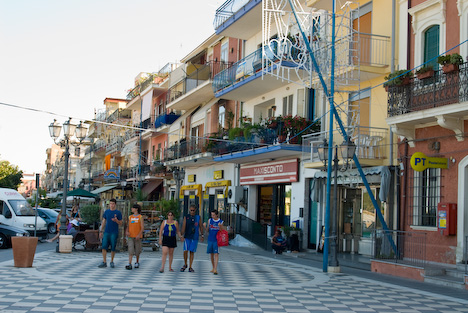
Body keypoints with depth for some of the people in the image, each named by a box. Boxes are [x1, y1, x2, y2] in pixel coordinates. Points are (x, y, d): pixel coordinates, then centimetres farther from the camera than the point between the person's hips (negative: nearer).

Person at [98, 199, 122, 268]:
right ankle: (104, 262, 1)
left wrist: (116, 220, -18)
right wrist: (101, 231, 9)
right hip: (106, 232, 2)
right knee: (104, 247, -4)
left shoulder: (118, 212, 1)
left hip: (114, 233, -2)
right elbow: (103, 222, 14)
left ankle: (112, 262, 14)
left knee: (113, 248, 1)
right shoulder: (106, 212, 10)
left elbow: (120, 223, 3)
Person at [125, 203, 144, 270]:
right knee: (130, 251, -10)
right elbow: (128, 226, 15)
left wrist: (139, 235, -19)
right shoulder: (130, 217, 11)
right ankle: (129, 264, -16)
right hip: (131, 237, 2)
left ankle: (137, 262, 27)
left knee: (137, 251, 6)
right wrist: (127, 231, -6)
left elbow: (142, 227, -6)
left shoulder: (140, 217, -2)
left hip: (137, 237, -2)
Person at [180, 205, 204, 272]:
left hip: (195, 237, 1)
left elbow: (201, 227, 11)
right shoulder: (186, 217, 2)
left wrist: (202, 235, 6)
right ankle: (185, 265, 12)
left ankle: (190, 267, 10)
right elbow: (183, 227, -1)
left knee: (192, 252, 2)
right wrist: (182, 236, -10)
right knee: (185, 251, -9)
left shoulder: (198, 217, 6)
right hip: (187, 237, -1)